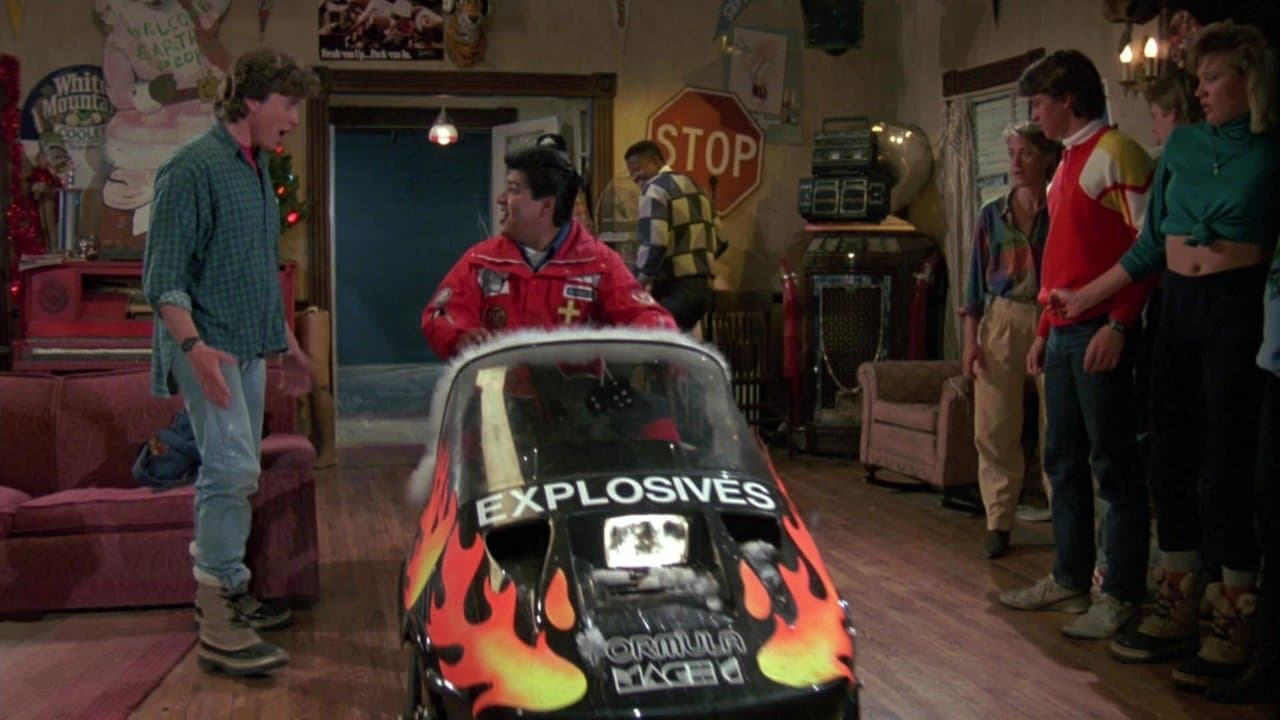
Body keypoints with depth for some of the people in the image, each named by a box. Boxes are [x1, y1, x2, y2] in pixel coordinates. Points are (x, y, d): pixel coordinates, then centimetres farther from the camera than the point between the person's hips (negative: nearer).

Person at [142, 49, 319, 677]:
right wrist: (195, 345, -29)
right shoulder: (193, 168, -11)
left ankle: (222, 591, 23)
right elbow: (163, 277, -16)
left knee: (235, 472, 12)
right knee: (233, 467, -15)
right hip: (208, 347, -9)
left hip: (248, 348, 9)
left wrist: (287, 344, 25)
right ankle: (218, 625, -11)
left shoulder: (257, 170, 16)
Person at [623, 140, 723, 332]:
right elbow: (717, 238, 21)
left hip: (676, 289, -9)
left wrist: (637, 283, -11)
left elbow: (653, 244, -18)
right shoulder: (694, 186, 20)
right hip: (703, 286, 9)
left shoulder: (655, 189, -8)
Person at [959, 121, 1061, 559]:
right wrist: (970, 339, 3)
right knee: (994, 429, 0)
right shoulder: (992, 215, 10)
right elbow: (976, 281, 10)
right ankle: (998, 523, 9)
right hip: (1001, 321, 2)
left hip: (1053, 321, -2)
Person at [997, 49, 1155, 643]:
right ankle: (1070, 581, 22)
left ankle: (1121, 597, 3)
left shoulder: (1114, 153, -8)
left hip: (1100, 333, -9)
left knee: (1113, 465, -3)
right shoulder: (1068, 164, 20)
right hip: (1062, 335, 9)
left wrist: (1118, 325, -21)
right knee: (1063, 461, 13)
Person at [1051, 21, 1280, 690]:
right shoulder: (1182, 144, 11)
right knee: (1171, 465, 7)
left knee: (1223, 472, -4)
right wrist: (1084, 297, 14)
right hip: (1179, 307, 5)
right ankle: (1176, 614, 18)